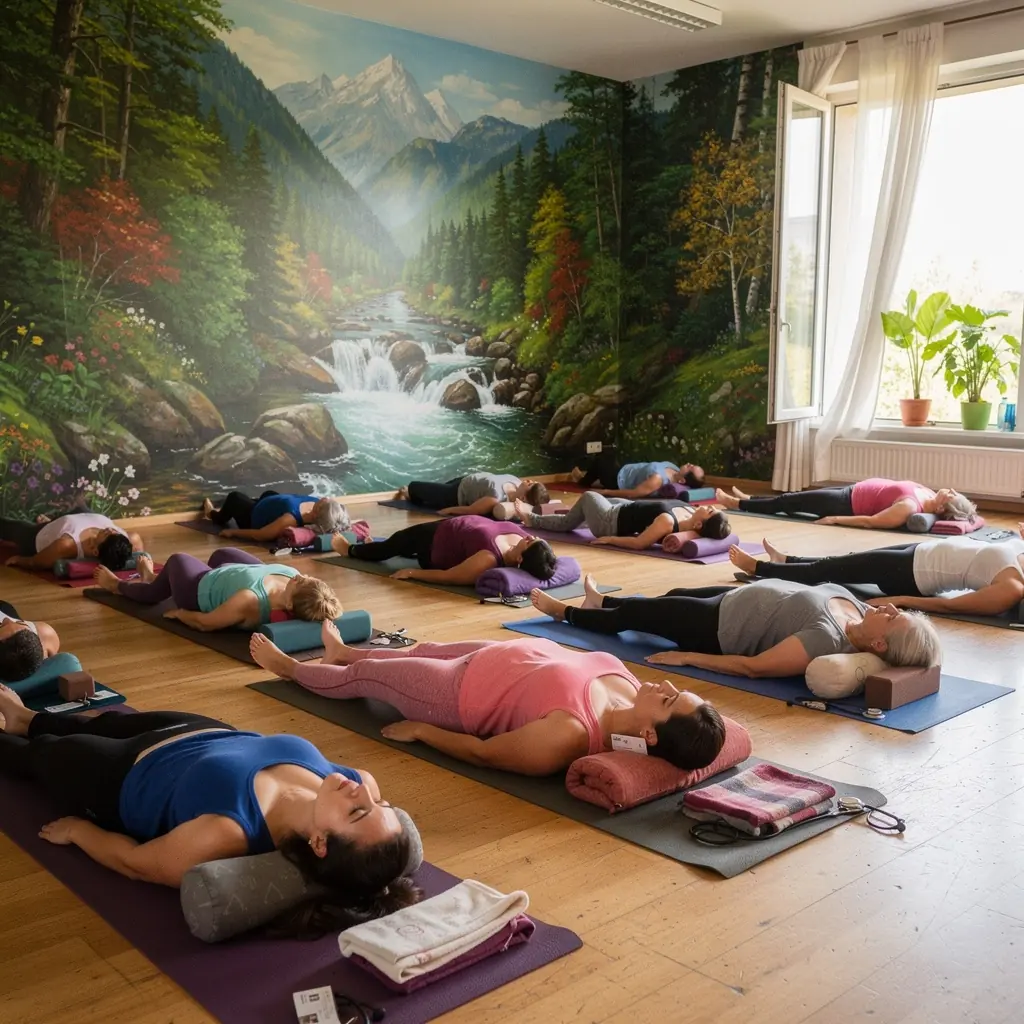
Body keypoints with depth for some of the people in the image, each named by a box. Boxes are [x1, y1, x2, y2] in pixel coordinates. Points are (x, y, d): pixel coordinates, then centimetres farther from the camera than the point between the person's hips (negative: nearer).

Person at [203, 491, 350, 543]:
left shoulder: (291, 519, -50)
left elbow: (259, 534, -35)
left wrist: (232, 532, -22)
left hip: (253, 518, -6)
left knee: (234, 497, 22)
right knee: (268, 493, 36)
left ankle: (214, 515, 59)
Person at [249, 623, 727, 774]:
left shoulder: (568, 737, -43)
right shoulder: (632, 690, -25)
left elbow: (484, 752, -28)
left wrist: (421, 731, -15)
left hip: (462, 695, -6)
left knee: (362, 675, 19)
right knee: (423, 650, 32)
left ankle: (290, 667, 53)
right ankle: (344, 651, 66)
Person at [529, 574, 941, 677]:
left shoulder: (827, 640, -40)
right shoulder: (859, 612, -17)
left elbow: (753, 666, -34)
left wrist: (688, 658, -25)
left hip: (721, 626, -8)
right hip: (740, 598, 8)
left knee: (632, 615, 14)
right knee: (671, 595, 31)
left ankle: (566, 613, 44)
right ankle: (600, 601, 61)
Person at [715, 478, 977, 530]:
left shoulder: (910, 508, -35)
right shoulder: (926, 496, -11)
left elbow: (870, 521, -32)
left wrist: (835, 519, -27)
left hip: (847, 503, -9)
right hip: (853, 491, 9)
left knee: (788, 502, 9)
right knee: (793, 497, 24)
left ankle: (737, 503, 29)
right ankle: (747, 499, 46)